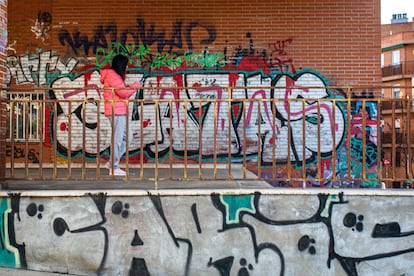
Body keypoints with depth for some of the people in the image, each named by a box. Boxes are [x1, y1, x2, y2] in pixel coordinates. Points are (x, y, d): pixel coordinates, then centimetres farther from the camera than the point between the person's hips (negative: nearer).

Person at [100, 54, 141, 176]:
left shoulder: (115, 75, 21)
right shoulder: (113, 75, -12)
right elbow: (123, 93, -17)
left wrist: (129, 87, 5)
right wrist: (135, 86, -4)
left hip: (120, 112, 11)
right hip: (116, 111, -11)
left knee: (128, 137, 14)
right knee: (118, 139, -5)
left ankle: (112, 162, 17)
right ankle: (114, 168, 2)